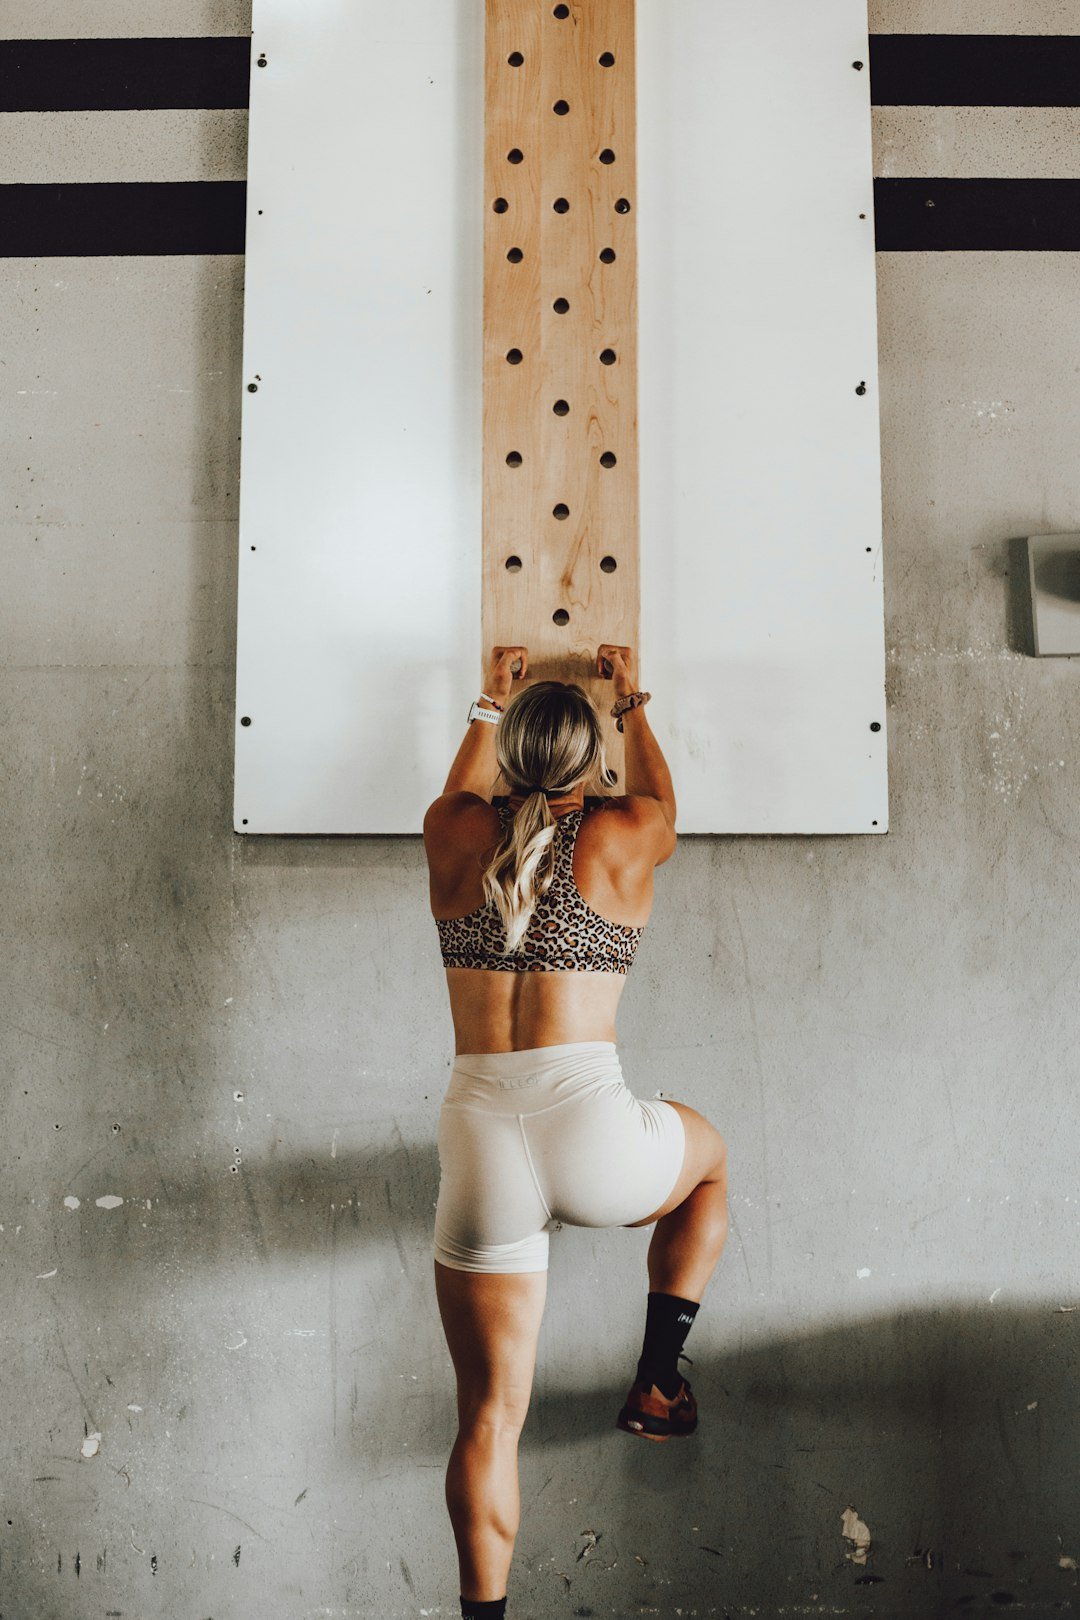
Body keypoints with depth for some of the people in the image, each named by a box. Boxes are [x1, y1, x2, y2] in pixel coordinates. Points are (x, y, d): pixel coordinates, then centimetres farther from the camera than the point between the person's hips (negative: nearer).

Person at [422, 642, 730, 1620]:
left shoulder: (453, 835, 8)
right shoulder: (625, 837, 3)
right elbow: (661, 799, 28)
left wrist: (490, 705, 49)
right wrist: (634, 706, 44)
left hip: (479, 1141, 2)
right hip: (591, 1137, -2)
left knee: (490, 1416, 15)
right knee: (707, 1153, 33)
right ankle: (658, 1382, 31)